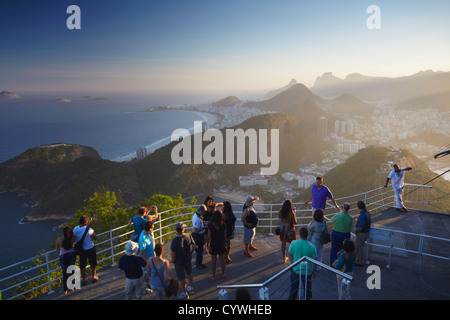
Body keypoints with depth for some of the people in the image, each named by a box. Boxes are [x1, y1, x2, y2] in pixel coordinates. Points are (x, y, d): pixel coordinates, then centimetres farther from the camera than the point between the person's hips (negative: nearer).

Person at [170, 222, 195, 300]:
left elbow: (172, 254, -24)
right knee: (189, 274, 28)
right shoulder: (188, 236, -16)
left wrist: (173, 260, -4)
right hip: (188, 259, 5)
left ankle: (185, 294, 31)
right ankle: (191, 289, 47)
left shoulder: (175, 240, -30)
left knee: (182, 278, 15)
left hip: (179, 262, -5)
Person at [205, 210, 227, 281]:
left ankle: (213, 276, 23)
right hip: (221, 244, 3)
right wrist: (225, 243, 12)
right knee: (222, 259, 19)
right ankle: (223, 274, 35)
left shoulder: (210, 225, -19)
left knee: (213, 260, 11)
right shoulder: (223, 225, -12)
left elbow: (209, 236, -14)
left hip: (213, 244, -3)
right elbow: (225, 235, -2)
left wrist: (207, 245, -3)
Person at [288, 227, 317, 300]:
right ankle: (308, 298, 41)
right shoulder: (311, 247, -21)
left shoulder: (293, 243, -20)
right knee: (307, 287, 24)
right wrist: (313, 269, 9)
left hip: (296, 270, 0)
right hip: (307, 271, 0)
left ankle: (292, 298, 35)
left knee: (294, 287, 19)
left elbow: (290, 256, -7)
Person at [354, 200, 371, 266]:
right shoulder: (367, 212, -2)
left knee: (359, 247, 9)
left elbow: (360, 228, -31)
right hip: (367, 232, 9)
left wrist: (355, 231, -13)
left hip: (362, 233, -9)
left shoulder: (362, 215, -32)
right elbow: (370, 222, 13)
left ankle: (359, 262, 25)